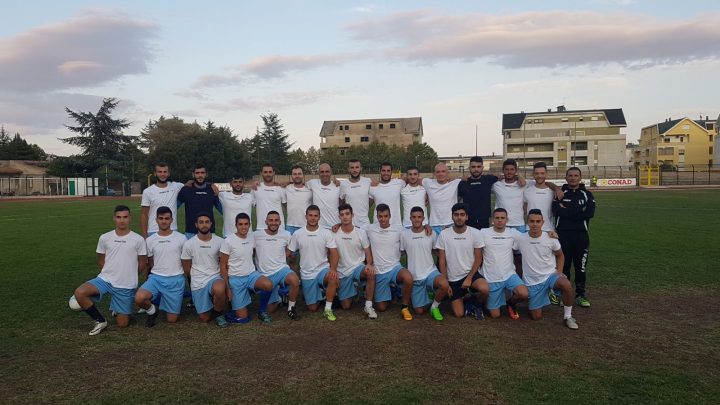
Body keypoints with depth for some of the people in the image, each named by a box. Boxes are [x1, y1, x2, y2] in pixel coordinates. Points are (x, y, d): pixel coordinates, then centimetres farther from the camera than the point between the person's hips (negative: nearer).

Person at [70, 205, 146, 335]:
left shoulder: (138, 240, -6)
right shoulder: (104, 238, 1)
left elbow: (141, 265, 3)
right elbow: (101, 262, 12)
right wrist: (110, 273, 6)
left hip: (126, 286, -2)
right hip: (105, 279, 2)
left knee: (122, 324, 1)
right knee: (79, 293, -26)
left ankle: (118, 309, 38)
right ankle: (100, 321, -3)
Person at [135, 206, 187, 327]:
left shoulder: (181, 238, -1)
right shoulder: (150, 240, 3)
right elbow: (150, 264, 13)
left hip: (176, 280, -1)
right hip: (156, 277, 1)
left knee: (172, 319, -2)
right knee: (139, 298, -30)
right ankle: (152, 310, 6)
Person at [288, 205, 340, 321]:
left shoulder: (326, 233, -6)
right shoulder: (297, 234, -2)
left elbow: (334, 253, -11)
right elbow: (289, 253, 3)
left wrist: (333, 269, -28)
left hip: (323, 269, -1)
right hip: (306, 274, 1)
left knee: (333, 278, -37)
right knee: (312, 308, 1)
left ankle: (328, 309, -17)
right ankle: (318, 293, 36)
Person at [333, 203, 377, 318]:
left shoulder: (361, 232, -5)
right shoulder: (334, 233, -5)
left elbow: (368, 252, -1)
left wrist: (369, 264, -22)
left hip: (358, 267, -1)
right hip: (342, 272, 1)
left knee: (371, 273, -38)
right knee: (346, 306, 0)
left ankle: (368, 306, -21)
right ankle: (352, 292, 36)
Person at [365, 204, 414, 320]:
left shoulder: (399, 229, -4)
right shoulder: (370, 230, -2)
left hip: (394, 267, -1)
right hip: (378, 272, 1)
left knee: (408, 277, -37)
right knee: (381, 308, 2)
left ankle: (404, 307, -12)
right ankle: (388, 292, 39)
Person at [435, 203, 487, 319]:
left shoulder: (475, 233, -8)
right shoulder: (444, 234, -9)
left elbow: (478, 258, -5)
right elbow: (442, 261, -4)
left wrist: (469, 278, -14)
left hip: (471, 273, 0)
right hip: (453, 279, 0)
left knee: (484, 289, -32)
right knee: (459, 314, -8)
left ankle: (477, 305, 2)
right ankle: (465, 303, 26)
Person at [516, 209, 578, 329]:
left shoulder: (551, 238, -7)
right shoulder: (520, 239, -10)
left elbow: (560, 255, 10)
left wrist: (559, 271, -3)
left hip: (550, 275, 0)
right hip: (532, 282, 0)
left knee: (566, 285, -35)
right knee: (536, 317, -2)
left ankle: (568, 316, -12)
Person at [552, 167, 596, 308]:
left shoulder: (587, 194, 10)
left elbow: (589, 213, -8)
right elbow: (556, 211, -12)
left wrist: (566, 211, -10)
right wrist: (578, 212, -14)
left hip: (581, 234, 1)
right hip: (563, 234, -1)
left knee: (581, 266, 5)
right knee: (563, 265, 2)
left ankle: (580, 294, 16)